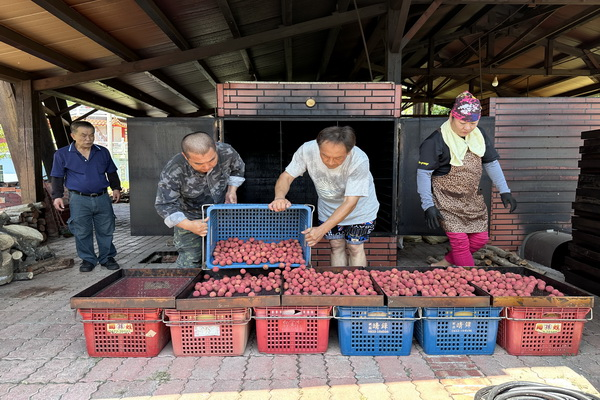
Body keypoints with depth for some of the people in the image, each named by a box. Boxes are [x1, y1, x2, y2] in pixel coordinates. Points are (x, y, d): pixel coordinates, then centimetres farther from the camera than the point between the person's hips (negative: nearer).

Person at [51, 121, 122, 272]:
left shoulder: (103, 152, 7)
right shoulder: (62, 154, 1)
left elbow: (112, 173, 17)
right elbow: (57, 177, 7)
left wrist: (116, 188, 7)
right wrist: (57, 196, 0)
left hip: (103, 198, 2)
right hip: (79, 200, -2)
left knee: (106, 230, 8)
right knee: (82, 232, 6)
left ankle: (107, 257, 22)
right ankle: (88, 259, 22)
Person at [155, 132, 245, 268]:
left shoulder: (227, 152, -23)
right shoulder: (173, 171, -31)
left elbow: (238, 168, 2)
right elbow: (165, 205, -23)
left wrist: (232, 191, -10)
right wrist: (188, 225, -35)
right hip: (190, 218, -3)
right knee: (190, 262, -3)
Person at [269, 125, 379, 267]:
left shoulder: (360, 161, -37)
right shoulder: (307, 150, -30)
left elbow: (350, 203, -36)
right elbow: (287, 176, -20)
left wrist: (322, 229, -44)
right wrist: (280, 197, -43)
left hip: (359, 209, -2)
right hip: (329, 208, 2)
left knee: (355, 248, 5)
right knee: (336, 246, 9)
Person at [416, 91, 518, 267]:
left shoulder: (479, 135, 2)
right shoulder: (436, 141, -18)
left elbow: (491, 163, 11)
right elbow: (423, 173, -17)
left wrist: (504, 191, 6)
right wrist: (428, 205, -20)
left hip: (472, 199, 7)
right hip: (447, 200, -7)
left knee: (480, 238, 11)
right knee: (460, 241, -7)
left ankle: (446, 262, 30)